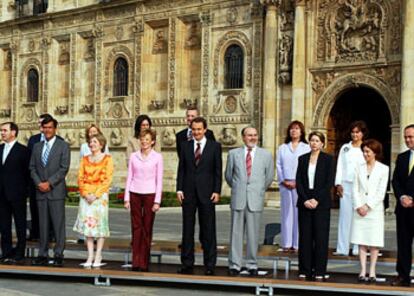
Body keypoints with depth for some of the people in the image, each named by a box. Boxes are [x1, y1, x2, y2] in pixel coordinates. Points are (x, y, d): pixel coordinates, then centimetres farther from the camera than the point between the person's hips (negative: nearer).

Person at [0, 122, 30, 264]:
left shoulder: (23, 150, -5)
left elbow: (27, 172, -3)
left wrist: (22, 187, -3)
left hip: (17, 194, -6)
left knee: (20, 225, 2)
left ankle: (19, 255, 6)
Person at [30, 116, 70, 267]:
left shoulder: (63, 146, 1)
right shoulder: (37, 146, 15)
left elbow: (64, 168, -7)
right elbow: (32, 168, 12)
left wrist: (49, 183, -13)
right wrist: (39, 183, -5)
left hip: (56, 191, -4)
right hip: (41, 192, 4)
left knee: (58, 224, -3)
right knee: (43, 224, 6)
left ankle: (58, 255, 1)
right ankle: (42, 255, 10)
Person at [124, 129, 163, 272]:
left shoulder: (157, 157, 0)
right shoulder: (134, 156, 6)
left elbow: (159, 180, 0)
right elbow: (129, 177, 8)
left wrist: (157, 201, -5)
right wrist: (126, 198, 4)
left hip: (150, 194, -2)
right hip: (135, 194, 2)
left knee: (147, 229, 1)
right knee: (136, 228, 1)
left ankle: (144, 263, 6)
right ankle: (135, 262, 4)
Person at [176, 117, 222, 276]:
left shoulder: (215, 146, 2)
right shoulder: (185, 146, 9)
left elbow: (218, 171, 0)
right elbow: (181, 169, 8)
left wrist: (217, 191, -7)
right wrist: (179, 189, -1)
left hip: (206, 193, -2)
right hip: (188, 192, 2)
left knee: (208, 231, 2)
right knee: (187, 229, 6)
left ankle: (210, 265, 8)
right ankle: (187, 264, 13)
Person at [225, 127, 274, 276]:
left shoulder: (266, 155, 6)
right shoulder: (233, 153, 6)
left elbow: (269, 177, 13)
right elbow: (228, 175, 15)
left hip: (255, 200, 0)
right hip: (238, 199, 0)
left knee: (253, 234, 3)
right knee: (236, 232, 2)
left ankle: (252, 265, 13)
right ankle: (234, 264, 9)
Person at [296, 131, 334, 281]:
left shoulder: (328, 159, 1)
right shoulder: (302, 159, 9)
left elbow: (329, 182, -5)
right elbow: (298, 181, 4)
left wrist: (317, 200, -13)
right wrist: (305, 199, -8)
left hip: (321, 203, -2)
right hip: (305, 202, 3)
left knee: (321, 237, -1)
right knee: (305, 236, 3)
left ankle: (319, 271, 4)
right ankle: (304, 270, 10)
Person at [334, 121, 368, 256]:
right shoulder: (345, 148, 12)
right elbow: (340, 166, 9)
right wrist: (338, 184, -1)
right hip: (345, 185, 2)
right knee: (345, 216, 1)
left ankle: (358, 248, 4)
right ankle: (342, 248, 3)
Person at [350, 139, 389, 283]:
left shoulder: (383, 169, 1)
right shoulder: (359, 168, 9)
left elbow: (381, 192, -4)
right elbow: (355, 189, 6)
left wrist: (368, 206, -10)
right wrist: (358, 206, -7)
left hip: (374, 210, -2)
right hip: (359, 209, 3)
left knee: (374, 242, 1)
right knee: (361, 242, 2)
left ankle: (372, 271, 7)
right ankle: (363, 271, 6)